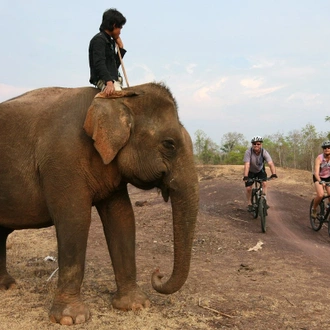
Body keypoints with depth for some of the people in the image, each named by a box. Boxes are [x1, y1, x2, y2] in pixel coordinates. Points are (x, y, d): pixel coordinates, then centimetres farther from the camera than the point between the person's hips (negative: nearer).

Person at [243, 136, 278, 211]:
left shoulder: (264, 152, -27)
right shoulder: (248, 152, -31)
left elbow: (271, 164, -38)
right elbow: (247, 165, -40)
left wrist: (273, 174, -54)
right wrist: (245, 177, -52)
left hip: (260, 170, 1)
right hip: (250, 172, -1)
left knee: (264, 183, -21)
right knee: (248, 188, -7)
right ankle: (249, 204, 14)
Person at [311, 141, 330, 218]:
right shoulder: (319, 158, -27)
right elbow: (316, 172, -36)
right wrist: (320, 181, -54)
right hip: (319, 178, -3)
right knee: (320, 195, -24)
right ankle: (314, 209, 2)